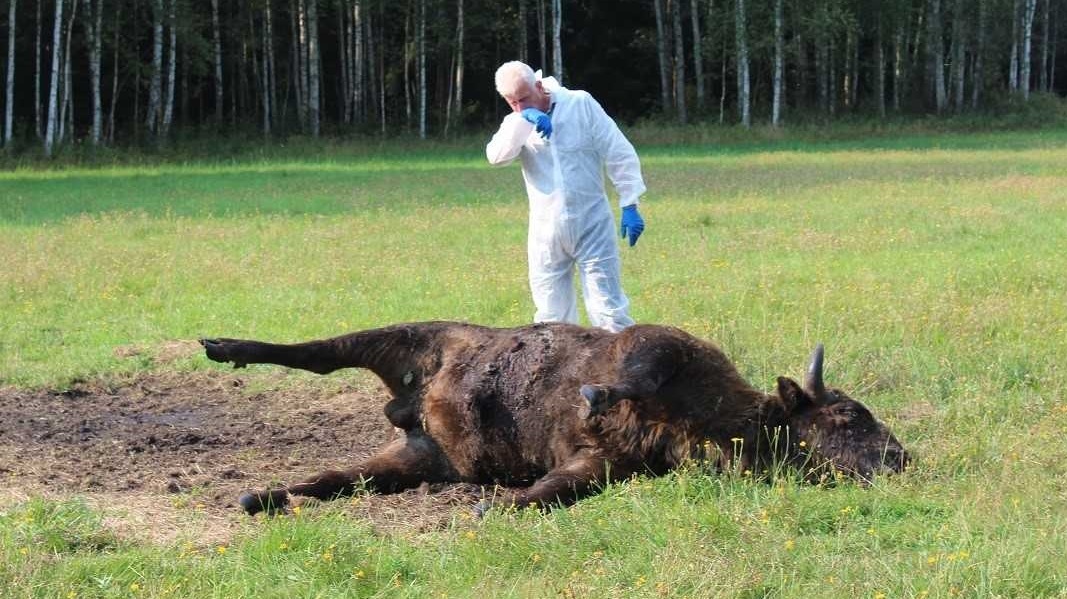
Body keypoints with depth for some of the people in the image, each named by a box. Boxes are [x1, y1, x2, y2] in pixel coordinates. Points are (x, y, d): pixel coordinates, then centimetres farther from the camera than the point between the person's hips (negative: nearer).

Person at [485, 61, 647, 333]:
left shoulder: (580, 104, -2)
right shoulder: (516, 124, 5)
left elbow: (619, 154, -1)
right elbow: (496, 156, -15)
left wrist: (629, 205, -6)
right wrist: (523, 120, -25)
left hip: (591, 226, -3)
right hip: (546, 234, 3)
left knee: (608, 311, -5)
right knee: (552, 319, 7)